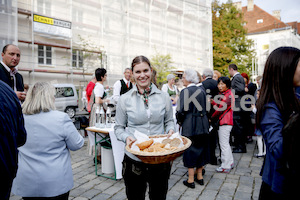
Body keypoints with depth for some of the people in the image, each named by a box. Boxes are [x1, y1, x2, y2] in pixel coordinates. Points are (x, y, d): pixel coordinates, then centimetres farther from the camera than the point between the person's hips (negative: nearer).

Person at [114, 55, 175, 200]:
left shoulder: (163, 97, 1)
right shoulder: (124, 99, -4)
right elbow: (118, 128, 3)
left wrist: (170, 130, -9)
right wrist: (126, 137, -17)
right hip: (134, 159, -1)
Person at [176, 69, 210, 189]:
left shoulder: (185, 91, -15)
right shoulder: (201, 91, 6)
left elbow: (182, 110, -18)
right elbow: (205, 108, 10)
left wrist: (179, 121, -1)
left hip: (189, 126, -6)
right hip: (202, 125, 7)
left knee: (190, 150, 4)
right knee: (200, 148, 17)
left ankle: (191, 180, 12)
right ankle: (199, 176, 29)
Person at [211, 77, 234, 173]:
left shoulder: (227, 95, -17)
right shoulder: (223, 94, 15)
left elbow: (220, 109, -17)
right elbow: (219, 106, 14)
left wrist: (212, 118, -6)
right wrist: (213, 102, -2)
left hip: (225, 123, -10)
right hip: (223, 122, 10)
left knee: (224, 144, -3)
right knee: (225, 143, 18)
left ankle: (226, 167, 6)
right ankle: (230, 162, 30)